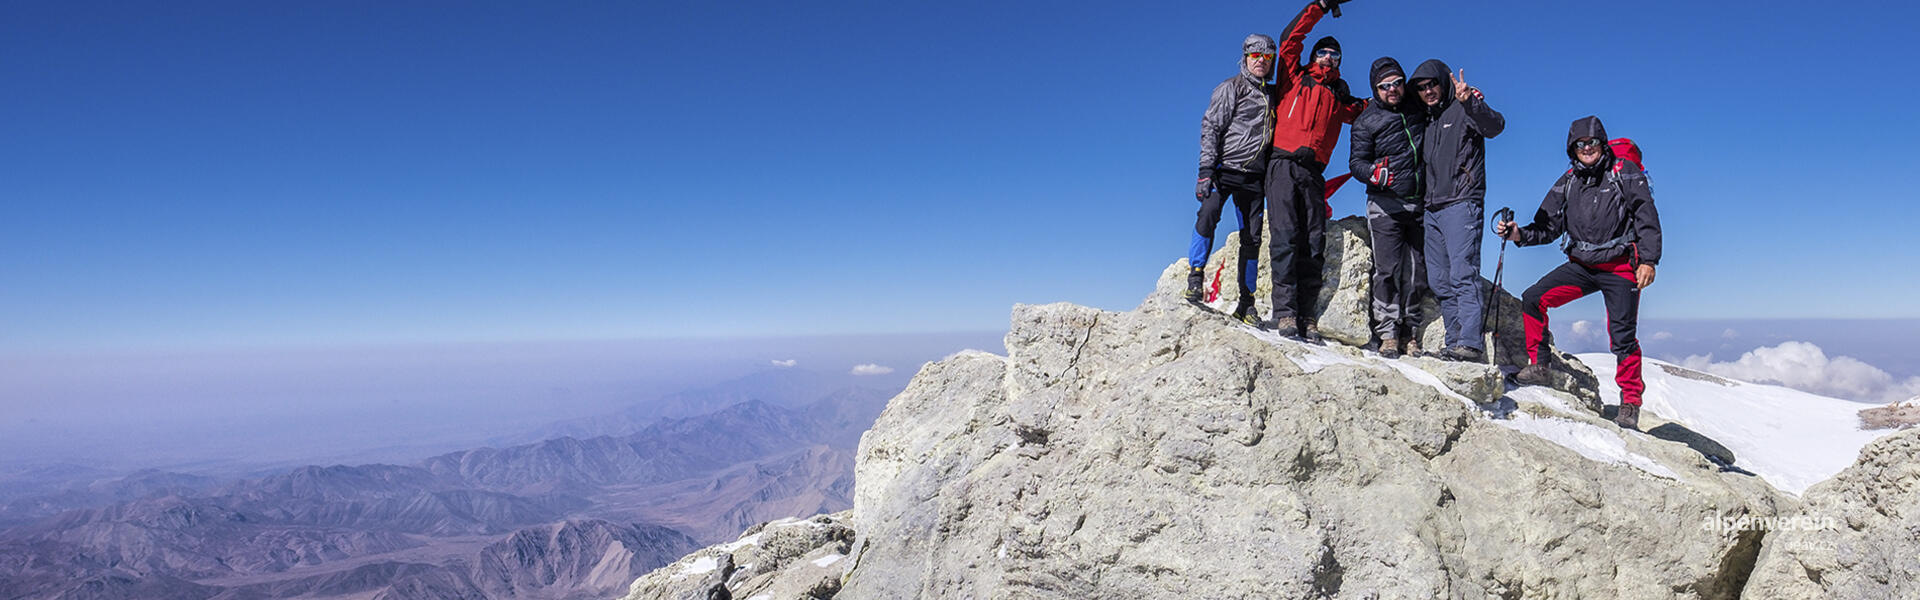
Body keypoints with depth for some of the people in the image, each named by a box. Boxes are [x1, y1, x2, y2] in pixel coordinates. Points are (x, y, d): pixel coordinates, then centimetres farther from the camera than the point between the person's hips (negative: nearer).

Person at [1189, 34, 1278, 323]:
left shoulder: (1273, 95, 19)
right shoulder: (1230, 88, 2)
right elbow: (1210, 128, -6)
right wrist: (1206, 171, -17)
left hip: (1255, 176, 5)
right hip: (1225, 169, -4)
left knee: (1252, 238, 1)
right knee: (1208, 214, -27)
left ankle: (1246, 302, 8)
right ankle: (1195, 278, -18)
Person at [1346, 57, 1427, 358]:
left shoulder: (1419, 106, 8)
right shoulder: (1366, 122, 0)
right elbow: (1356, 162, -5)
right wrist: (1373, 173, -27)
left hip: (1420, 204, 3)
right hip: (1385, 205, -3)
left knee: (1417, 272, 3)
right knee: (1388, 270, -10)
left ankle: (1411, 334, 11)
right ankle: (1388, 334, -5)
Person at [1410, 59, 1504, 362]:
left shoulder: (1463, 109, -1)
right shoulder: (1426, 121, 21)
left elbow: (1495, 126, -20)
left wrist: (1470, 102, -36)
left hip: (1461, 204, -8)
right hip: (1433, 209, 8)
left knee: (1462, 274, -16)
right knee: (1439, 281, 5)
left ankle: (1471, 342, -19)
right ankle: (1455, 341, 9)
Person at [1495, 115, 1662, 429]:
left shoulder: (1625, 173, -2)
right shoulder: (1567, 183, 10)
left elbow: (1648, 218, -6)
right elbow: (1548, 227, 9)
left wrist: (1648, 260, -16)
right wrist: (1519, 234, -11)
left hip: (1621, 266, -4)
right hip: (1581, 265, 5)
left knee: (1621, 335, -9)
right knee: (1532, 299, -11)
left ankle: (1630, 403, 5)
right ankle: (1538, 367, 0)